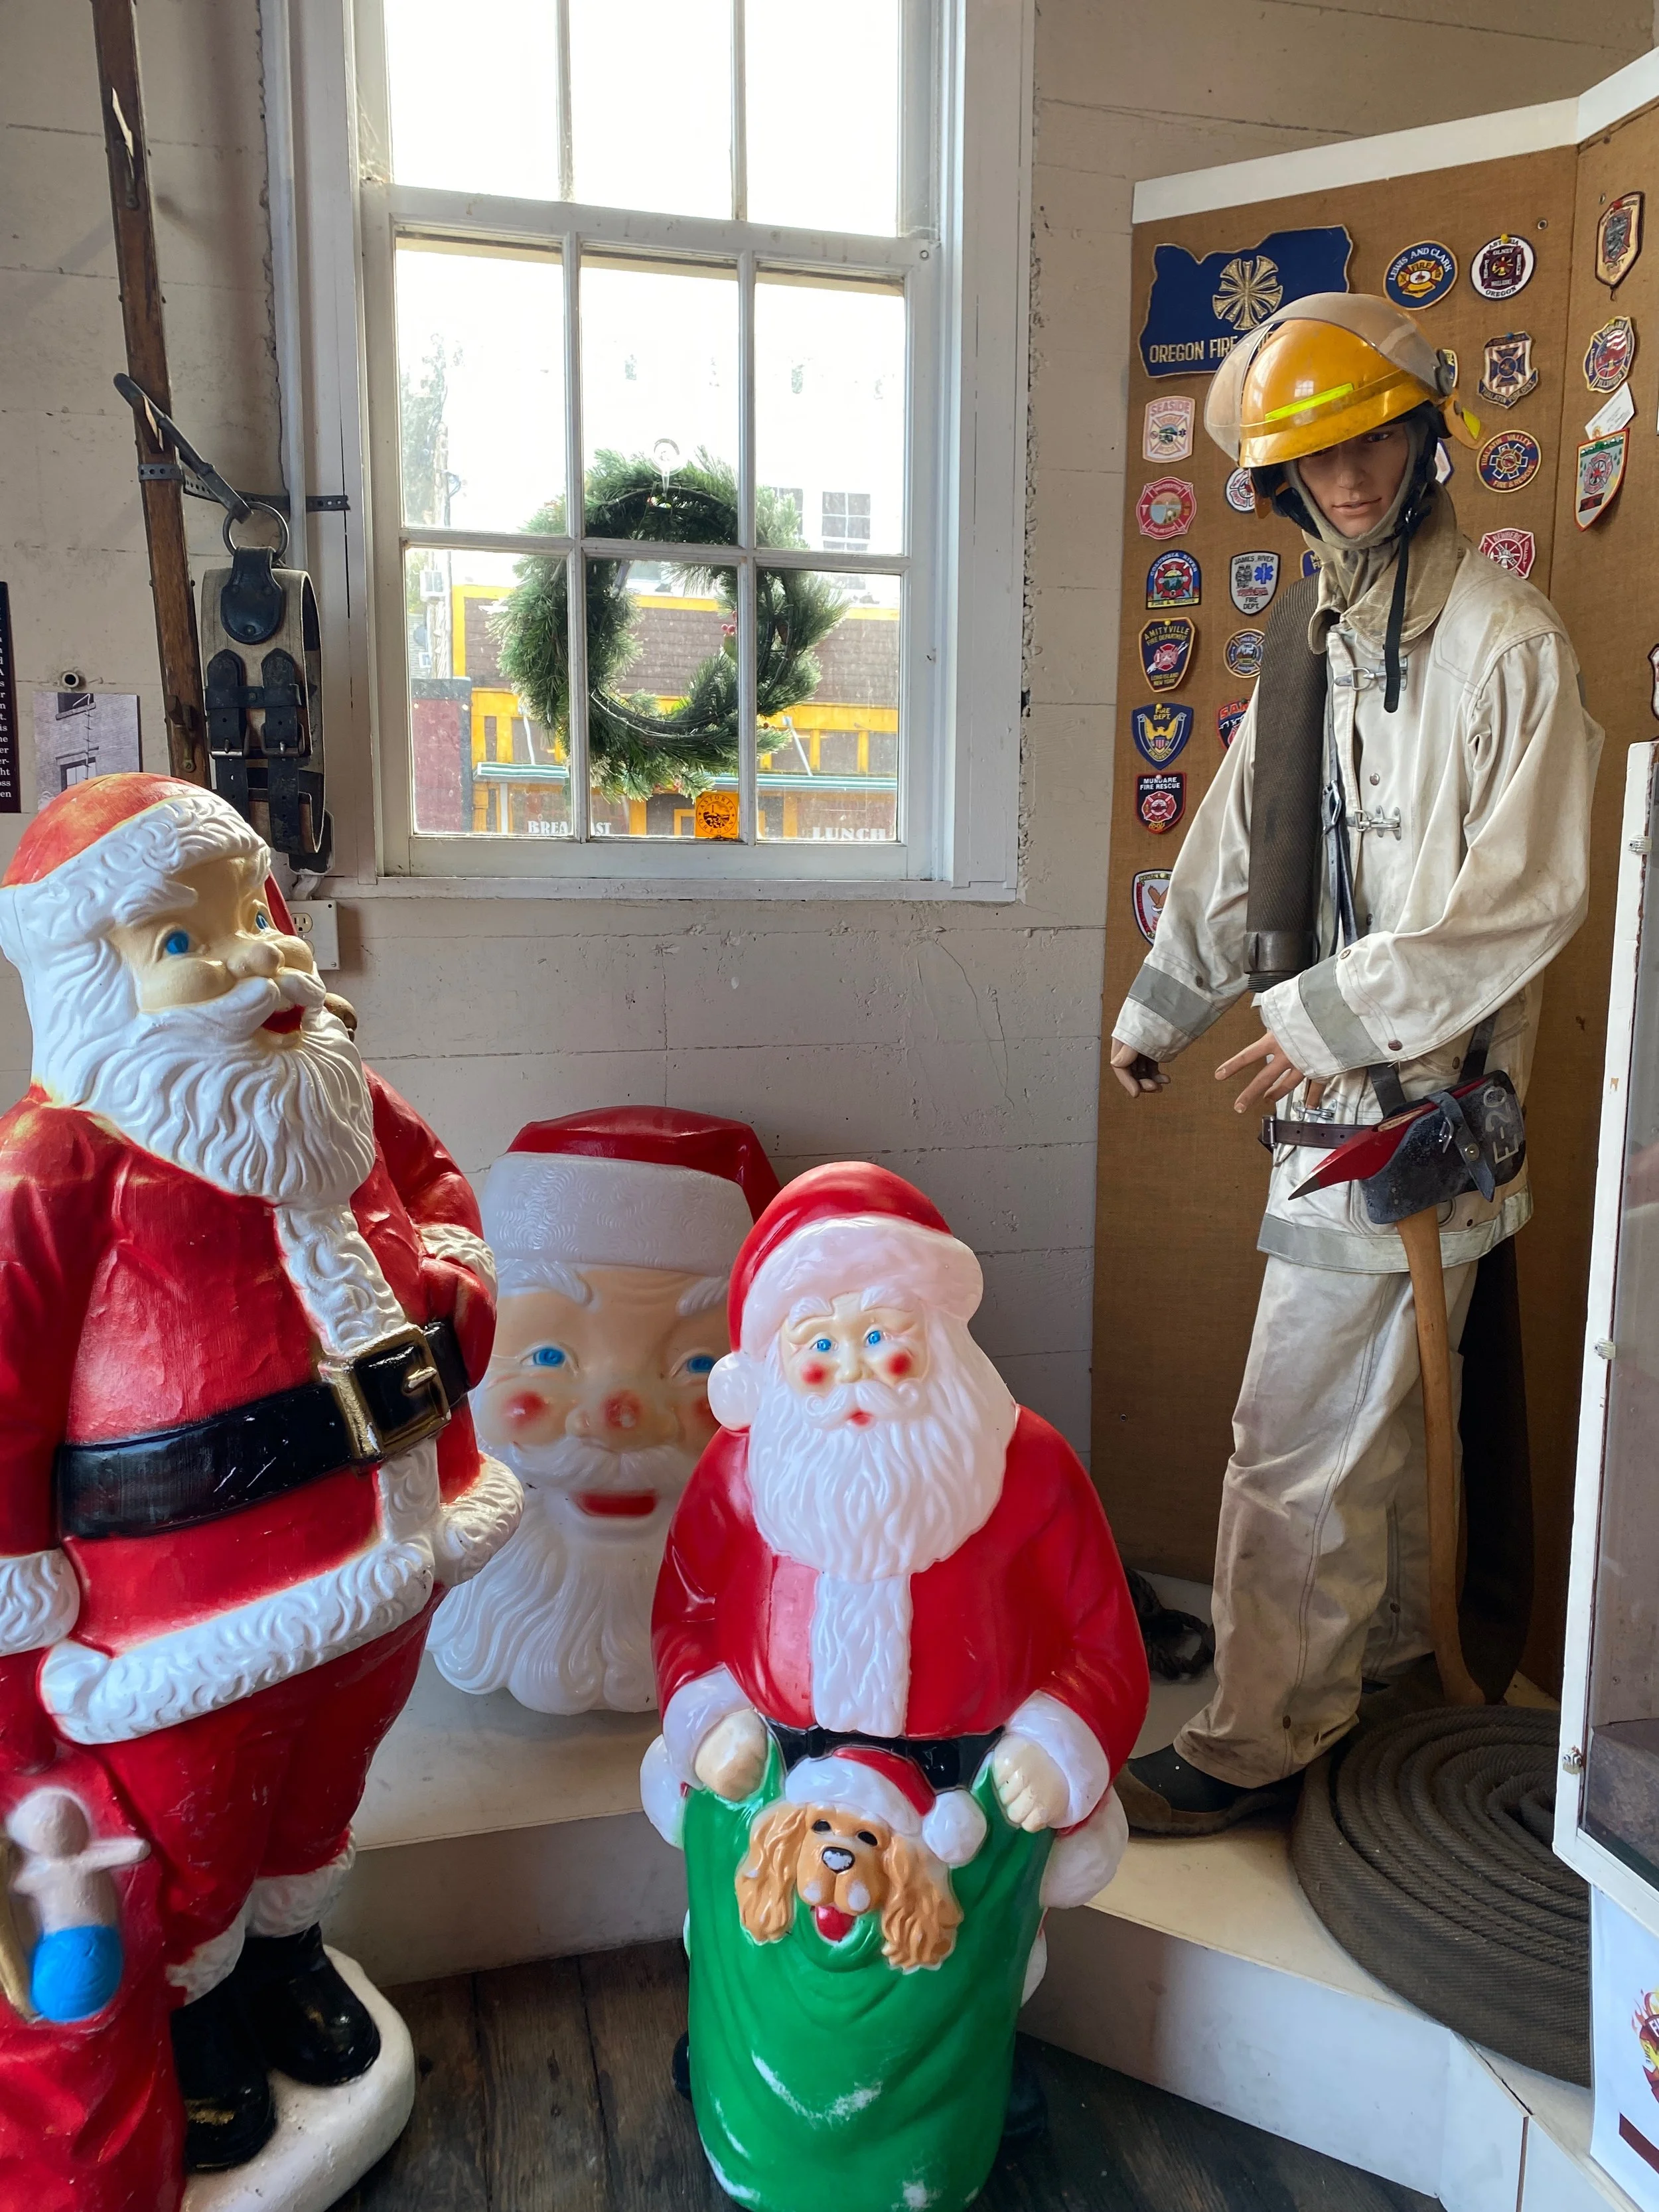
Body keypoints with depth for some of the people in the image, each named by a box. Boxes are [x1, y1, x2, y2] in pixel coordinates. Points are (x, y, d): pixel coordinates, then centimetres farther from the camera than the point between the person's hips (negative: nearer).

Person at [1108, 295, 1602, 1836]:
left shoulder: (1504, 642, -13)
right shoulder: (1314, 632, 13)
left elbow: (1522, 899, -18)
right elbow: (1239, 839, 21)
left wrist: (1336, 1014, -18)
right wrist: (1161, 1004, 24)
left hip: (1410, 1096, -8)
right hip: (1329, 1087, 8)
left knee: (1301, 1438, -3)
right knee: (1372, 1406, 21)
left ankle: (1256, 1744, 13)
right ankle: (1388, 1648, 41)